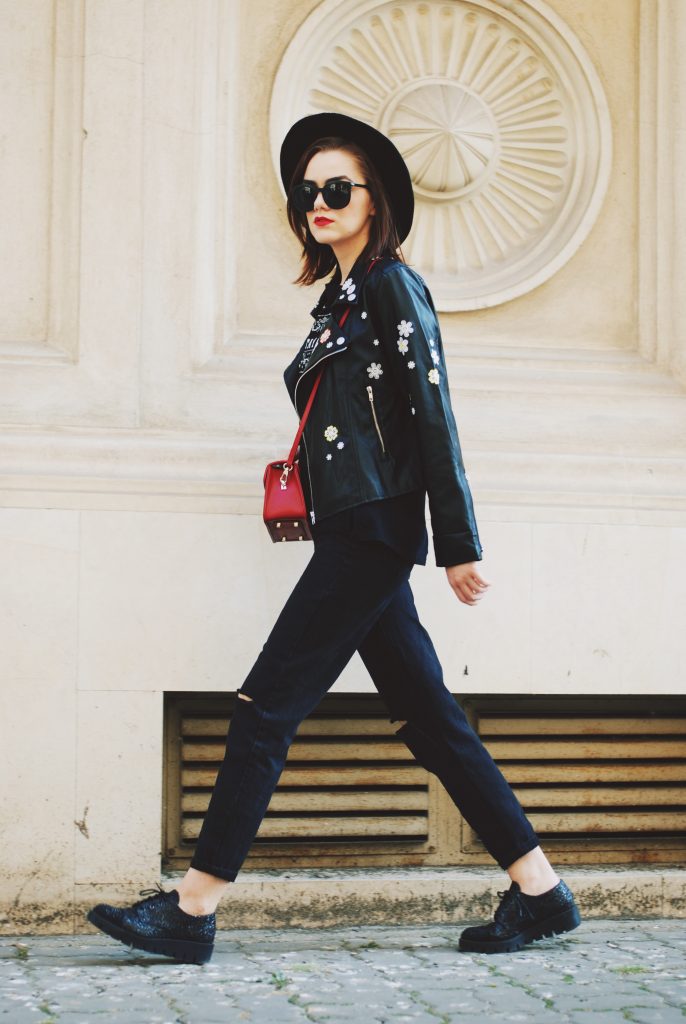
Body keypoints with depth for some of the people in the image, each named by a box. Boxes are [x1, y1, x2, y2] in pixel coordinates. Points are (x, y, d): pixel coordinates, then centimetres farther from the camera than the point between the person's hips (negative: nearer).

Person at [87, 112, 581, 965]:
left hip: (373, 532, -9)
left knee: (266, 705, -9)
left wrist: (458, 545, -13)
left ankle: (193, 910, -6)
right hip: (355, 536, 9)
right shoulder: (339, 297, 20)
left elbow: (433, 416, -11)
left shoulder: (393, 285, -6)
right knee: (428, 719, 8)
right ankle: (540, 893, 12)